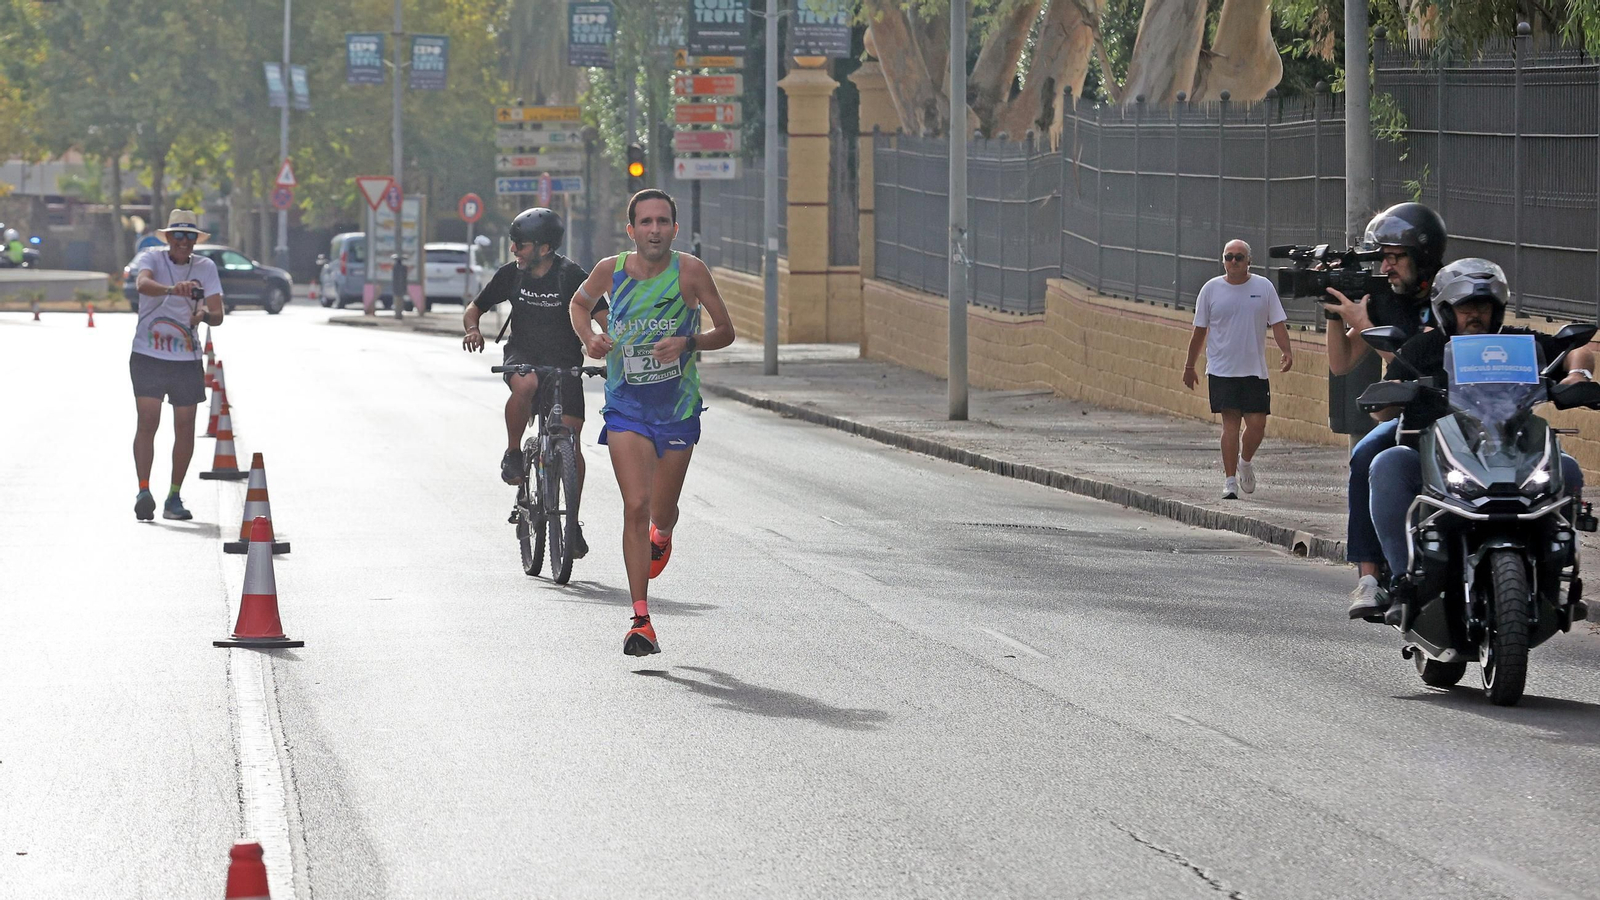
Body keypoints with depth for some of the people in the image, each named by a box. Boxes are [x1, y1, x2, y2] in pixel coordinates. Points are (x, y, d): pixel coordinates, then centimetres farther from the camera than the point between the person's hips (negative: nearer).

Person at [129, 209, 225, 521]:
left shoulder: (205, 268, 3)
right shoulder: (151, 258, -4)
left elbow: (217, 314, -4)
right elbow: (143, 284, -28)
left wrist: (205, 314, -29)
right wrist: (172, 289, -47)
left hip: (187, 358, 3)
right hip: (148, 355, -3)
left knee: (185, 427, 4)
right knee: (148, 422, -11)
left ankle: (174, 497, 13)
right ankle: (144, 492, -14)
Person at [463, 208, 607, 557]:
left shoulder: (572, 276, -13)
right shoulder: (510, 274, -3)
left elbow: (604, 317, -17)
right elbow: (475, 308, 8)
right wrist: (473, 328, -15)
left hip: (565, 366, -1)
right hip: (523, 357, 1)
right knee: (525, 385, -37)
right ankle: (513, 454, -14)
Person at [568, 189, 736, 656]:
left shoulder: (689, 271, -13)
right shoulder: (611, 270, -7)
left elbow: (726, 332, -7)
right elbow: (579, 303, 15)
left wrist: (687, 343, -26)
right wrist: (589, 337, -5)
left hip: (678, 407, 0)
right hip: (627, 407, 0)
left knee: (661, 512, 12)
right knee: (636, 507, -13)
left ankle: (661, 538, 53)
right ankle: (641, 621, -12)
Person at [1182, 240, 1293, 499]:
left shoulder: (1264, 287, 4)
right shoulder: (1211, 289, 3)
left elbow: (1277, 323, 4)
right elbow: (1200, 330, 9)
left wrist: (1286, 351, -13)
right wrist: (1189, 366, 12)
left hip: (1255, 369, 1)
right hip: (1222, 369, -1)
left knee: (1257, 424, -2)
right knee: (1230, 422, -8)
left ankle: (1245, 462, 28)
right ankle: (1230, 480, -4)